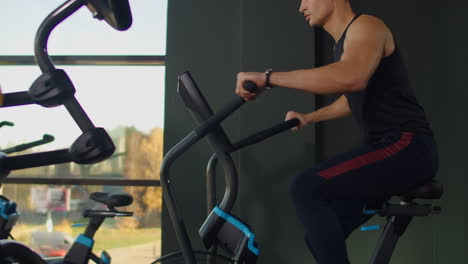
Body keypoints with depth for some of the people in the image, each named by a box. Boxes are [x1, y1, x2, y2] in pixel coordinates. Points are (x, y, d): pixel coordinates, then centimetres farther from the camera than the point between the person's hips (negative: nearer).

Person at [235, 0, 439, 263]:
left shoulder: (366, 27, -10)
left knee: (306, 188, -24)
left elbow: (351, 78, -33)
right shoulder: (343, 43, 19)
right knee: (321, 237, 8)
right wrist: (308, 118, 42)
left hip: (408, 148, -10)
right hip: (385, 147, 10)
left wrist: (268, 77, -32)